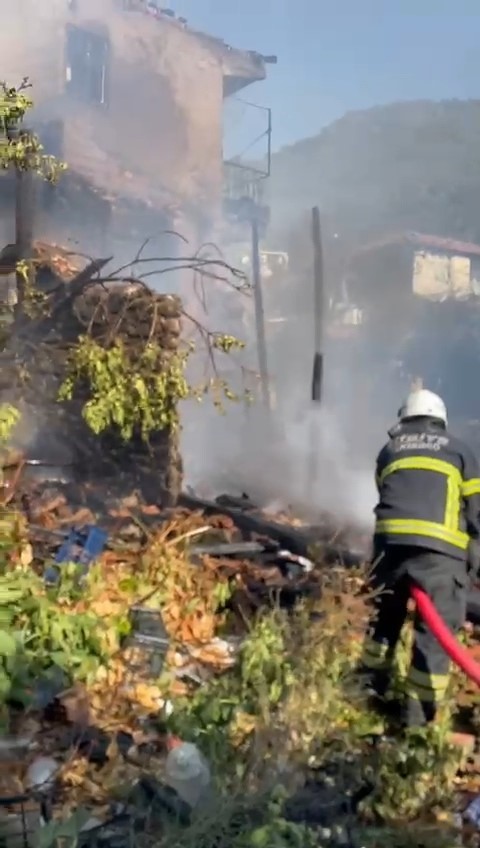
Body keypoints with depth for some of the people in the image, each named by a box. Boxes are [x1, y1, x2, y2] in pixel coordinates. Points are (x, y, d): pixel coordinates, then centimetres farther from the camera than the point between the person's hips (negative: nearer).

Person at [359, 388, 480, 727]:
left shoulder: (390, 449, 24)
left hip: (391, 540, 3)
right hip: (440, 549, -3)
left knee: (385, 617, 20)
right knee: (434, 629, 5)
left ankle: (371, 685, 33)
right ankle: (420, 709, 9)